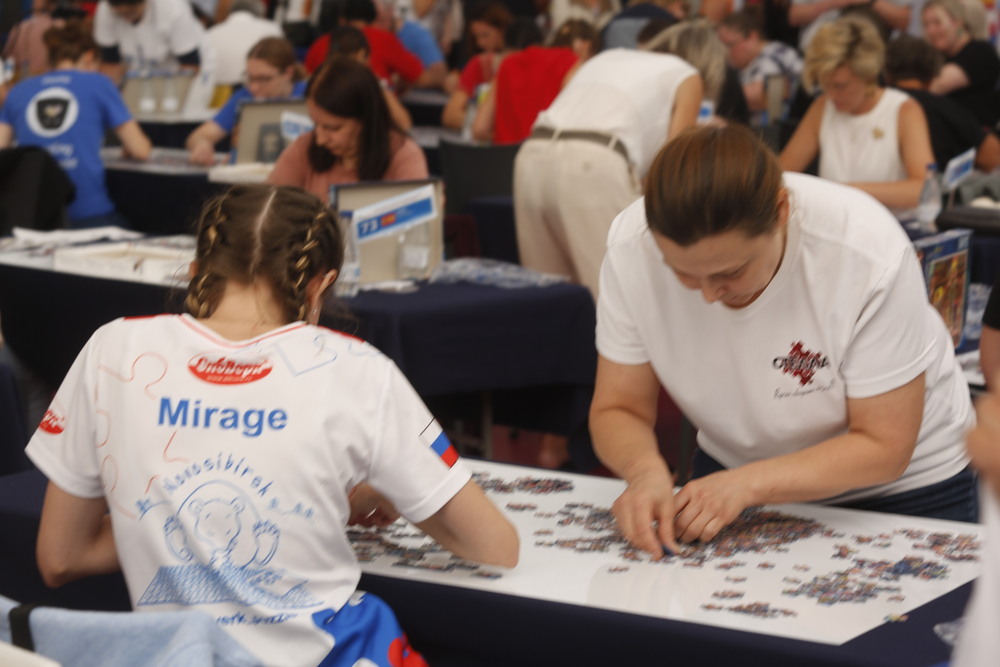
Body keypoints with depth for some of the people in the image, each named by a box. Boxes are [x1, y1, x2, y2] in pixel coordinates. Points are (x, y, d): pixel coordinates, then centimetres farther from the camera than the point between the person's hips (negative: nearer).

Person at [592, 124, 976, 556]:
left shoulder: (868, 253, -29)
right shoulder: (631, 245, -20)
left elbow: (883, 447, -21)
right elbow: (616, 410, -11)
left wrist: (748, 483, -32)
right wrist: (645, 469, -33)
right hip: (730, 471, 2)